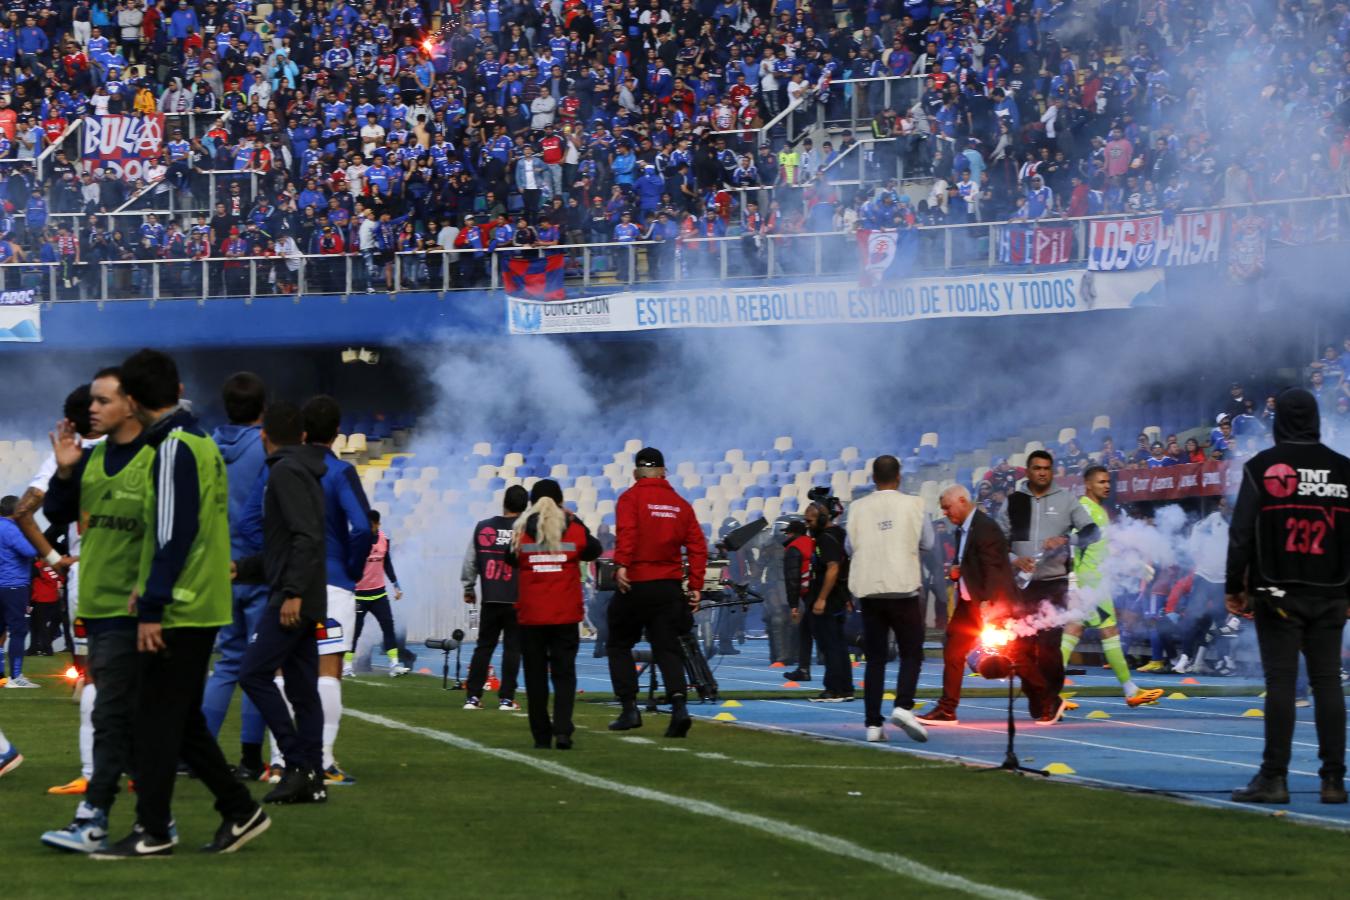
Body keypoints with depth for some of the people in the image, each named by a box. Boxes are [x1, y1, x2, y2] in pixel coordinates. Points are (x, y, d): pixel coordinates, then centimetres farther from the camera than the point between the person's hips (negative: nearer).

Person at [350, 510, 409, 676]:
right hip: (358, 594, -5)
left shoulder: (384, 539, 2)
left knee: (388, 627, -1)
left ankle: (394, 665, 0)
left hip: (379, 593, 5)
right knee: (354, 631, 1)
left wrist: (395, 585, 14)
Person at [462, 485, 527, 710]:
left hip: (490, 599, 3)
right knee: (512, 648, 3)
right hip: (517, 600, -2)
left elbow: (470, 561, 10)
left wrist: (468, 588, 22)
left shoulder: (483, 528, 4)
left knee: (483, 646, 10)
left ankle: (473, 696, 6)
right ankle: (506, 698, 1)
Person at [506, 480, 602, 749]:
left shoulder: (520, 531, -3)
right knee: (564, 673, 5)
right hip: (566, 615, 0)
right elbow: (593, 551, 17)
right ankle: (562, 730, -11)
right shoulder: (575, 529, -2)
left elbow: (510, 560, 12)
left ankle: (541, 735, 9)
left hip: (530, 615, 0)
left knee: (535, 675, 9)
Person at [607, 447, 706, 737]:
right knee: (667, 648, 5)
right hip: (669, 587, 3)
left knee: (620, 645, 13)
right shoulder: (680, 504, 11)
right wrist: (696, 586, 8)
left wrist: (621, 565, -27)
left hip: (635, 584, -3)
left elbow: (626, 532, -20)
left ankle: (629, 708, 7)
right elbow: (697, 546, 6)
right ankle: (679, 704, -16)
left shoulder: (631, 498, -1)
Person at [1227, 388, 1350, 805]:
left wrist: (1234, 587, 2)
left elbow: (1241, 532, -5)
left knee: (1280, 682, -3)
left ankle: (1274, 778, -5)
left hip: (1278, 594, -3)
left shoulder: (1263, 467, -3)